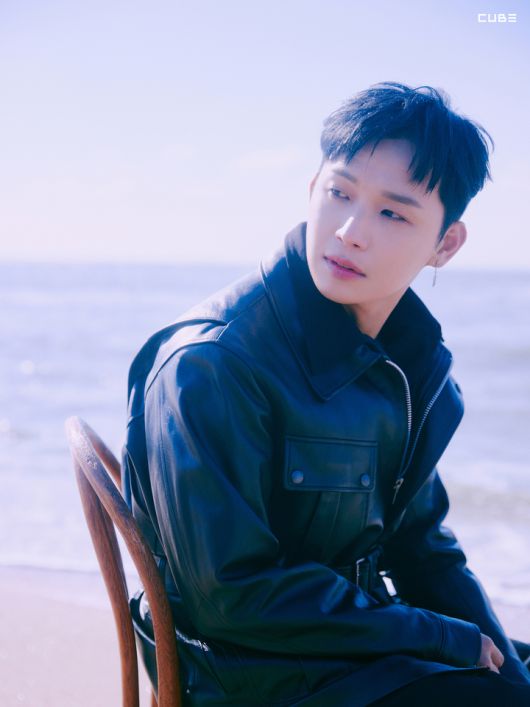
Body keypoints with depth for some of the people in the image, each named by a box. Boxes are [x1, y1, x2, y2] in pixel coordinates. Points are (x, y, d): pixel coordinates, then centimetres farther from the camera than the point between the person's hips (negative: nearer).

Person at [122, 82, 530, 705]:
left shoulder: (417, 365, 1)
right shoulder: (209, 366, -22)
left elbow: (418, 543, 11)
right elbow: (233, 593, -24)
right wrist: (454, 640, -18)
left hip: (361, 631, 7)